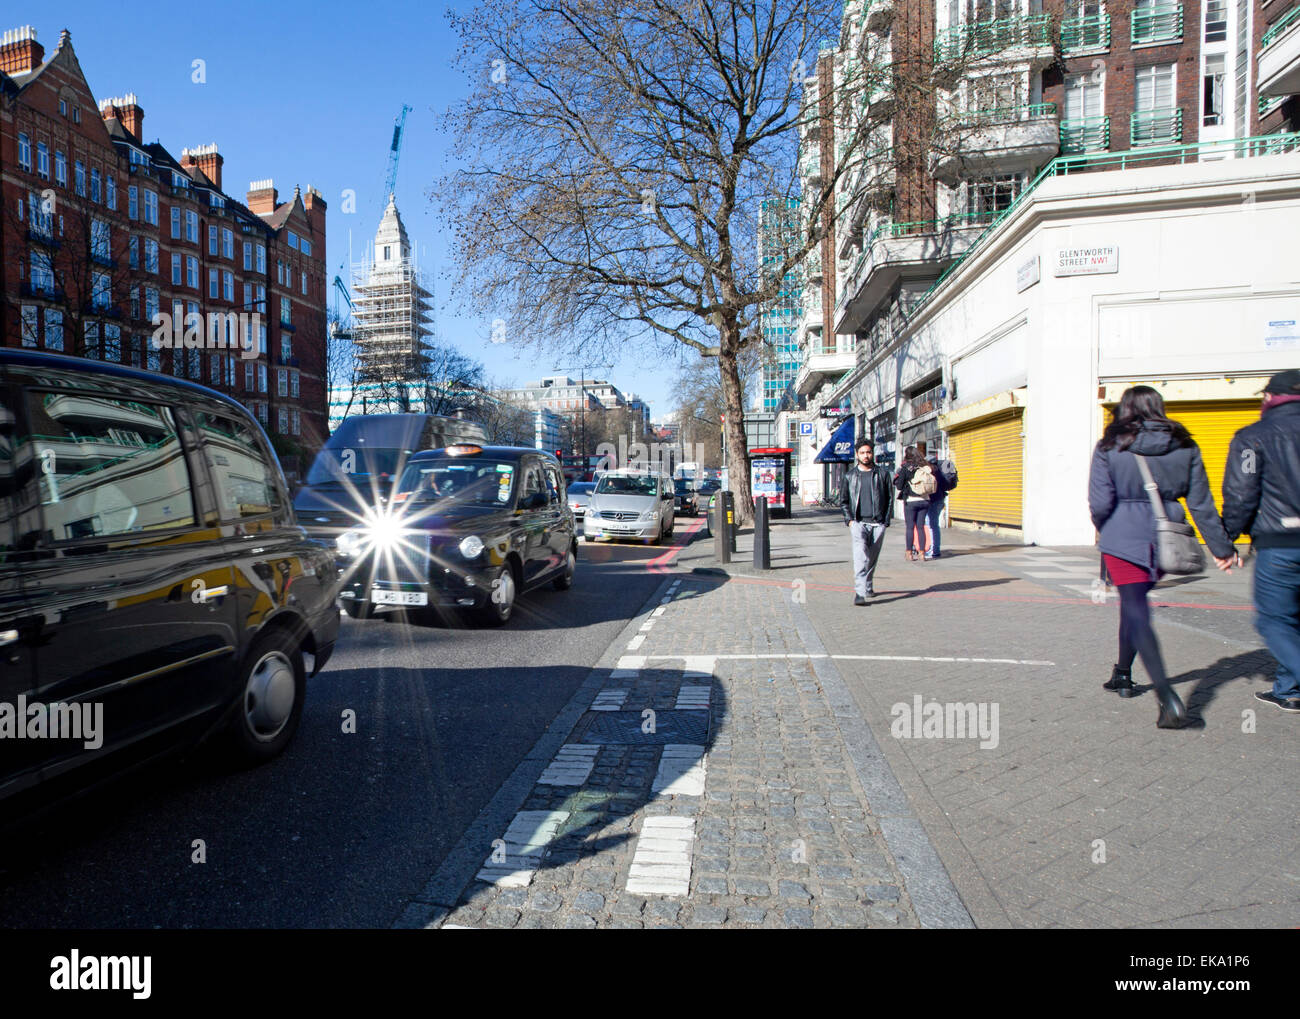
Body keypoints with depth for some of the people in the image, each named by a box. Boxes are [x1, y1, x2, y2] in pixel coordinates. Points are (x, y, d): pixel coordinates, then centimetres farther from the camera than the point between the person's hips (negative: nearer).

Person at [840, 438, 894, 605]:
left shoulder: (882, 474, 8)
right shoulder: (849, 476, 8)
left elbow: (889, 498, 11)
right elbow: (843, 501, 12)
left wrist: (886, 520, 3)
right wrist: (849, 519, -1)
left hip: (878, 523, 2)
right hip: (858, 522, -2)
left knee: (873, 558, 9)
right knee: (860, 555, -17)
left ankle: (868, 587, 28)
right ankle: (859, 593, -23)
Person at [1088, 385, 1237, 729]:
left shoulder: (1110, 447, -7)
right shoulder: (1185, 447, 3)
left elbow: (1100, 503, -12)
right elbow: (1201, 503, 4)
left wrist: (1106, 532, 8)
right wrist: (1222, 547, 10)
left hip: (1123, 539, -4)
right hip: (1164, 542, 5)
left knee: (1136, 611, -2)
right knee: (1134, 604, 22)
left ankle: (1167, 696, -16)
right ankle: (1122, 674, 38)